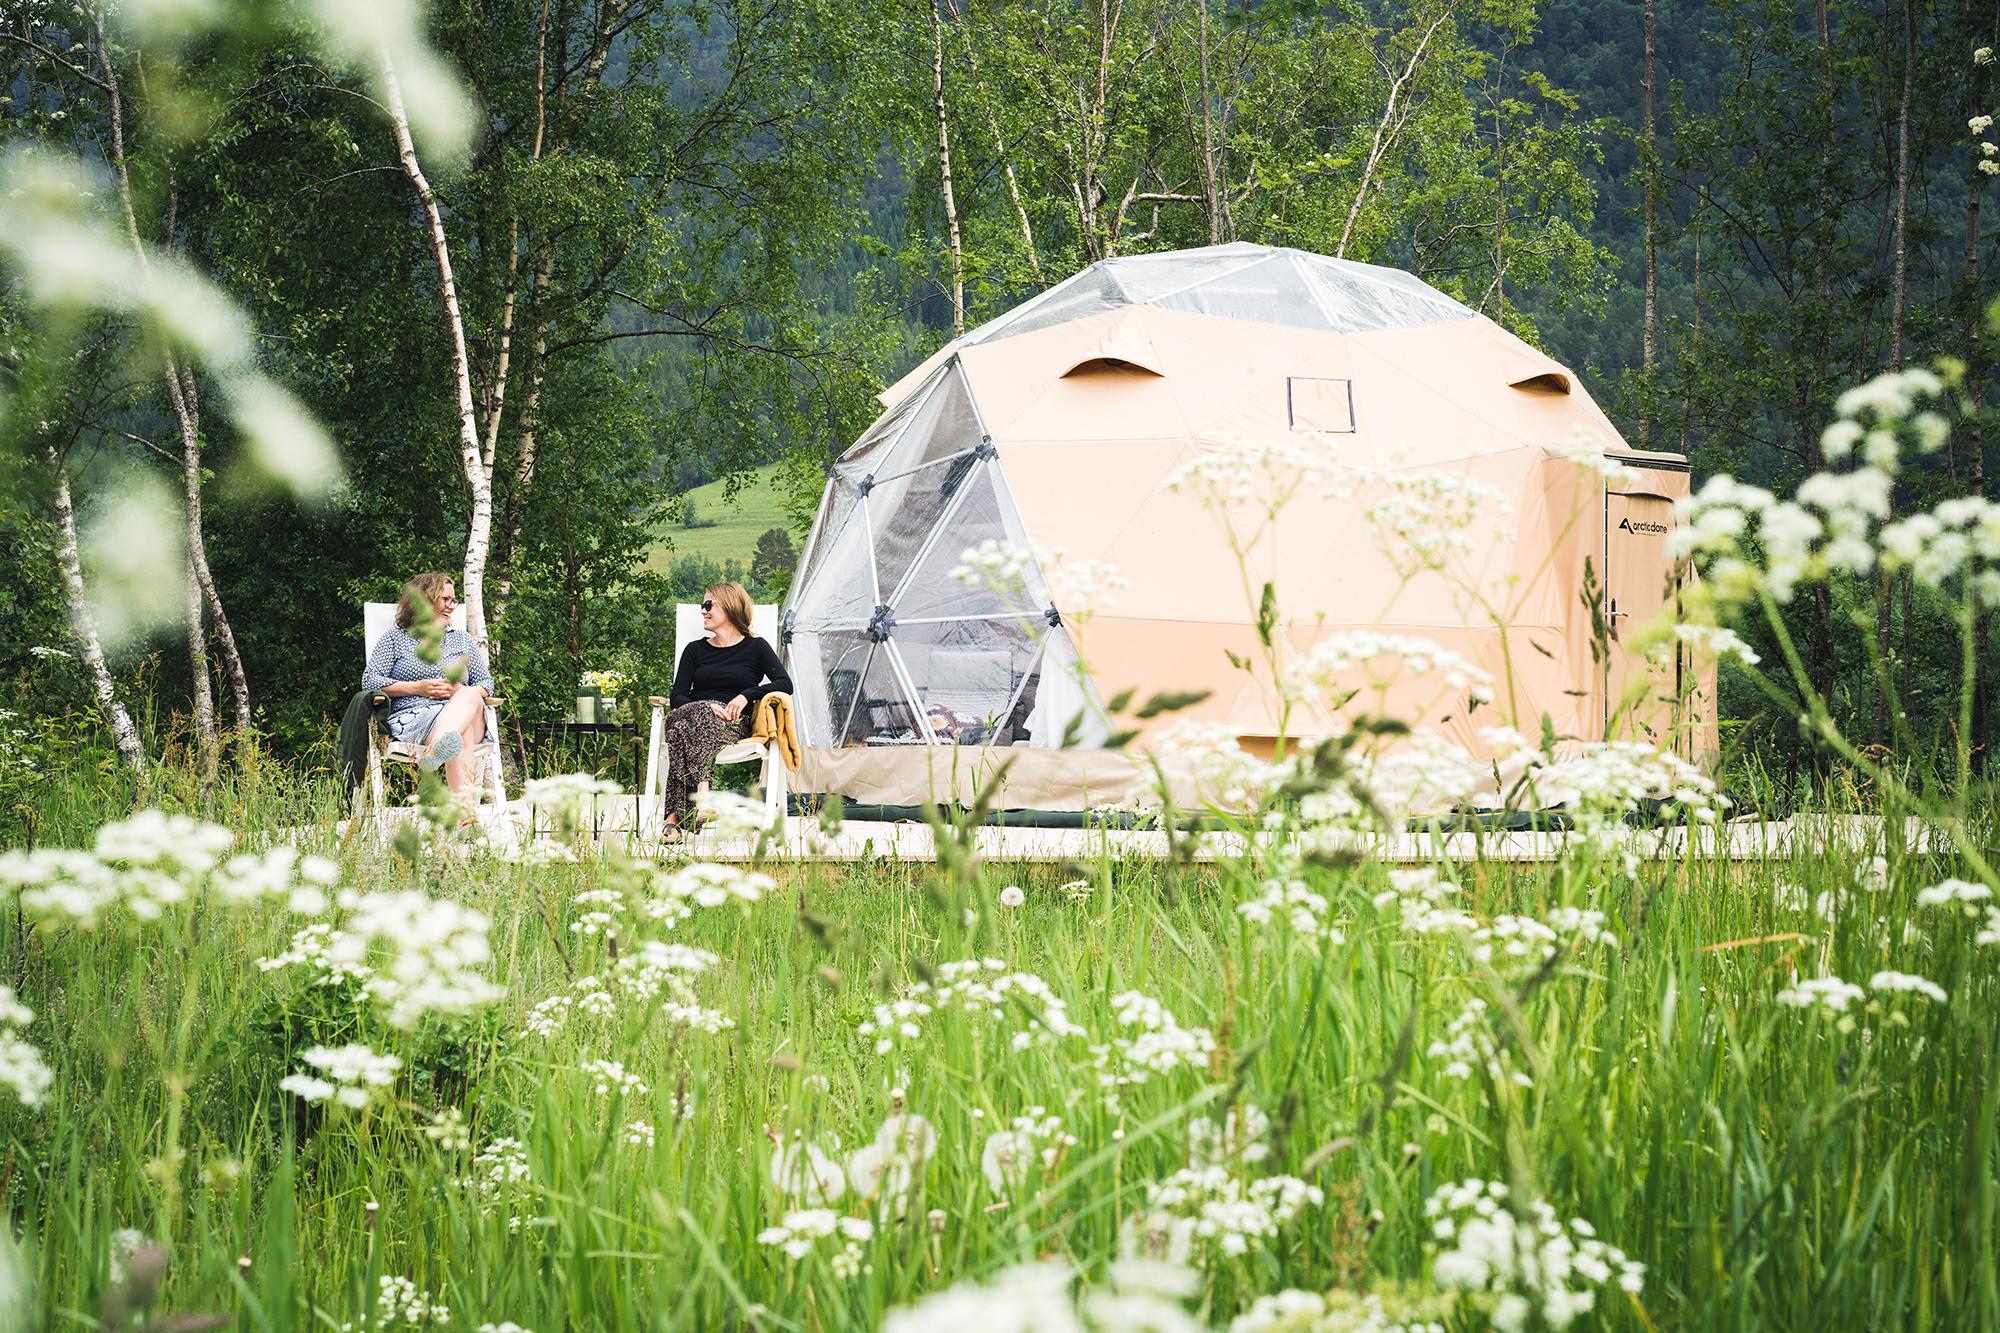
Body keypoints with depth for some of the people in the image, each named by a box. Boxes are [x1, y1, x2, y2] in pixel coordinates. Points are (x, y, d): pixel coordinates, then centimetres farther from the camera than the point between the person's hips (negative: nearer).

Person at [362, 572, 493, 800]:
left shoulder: (463, 641, 30)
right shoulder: (395, 639, 19)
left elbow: (486, 685, 23)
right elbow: (369, 681, 6)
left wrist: (460, 691, -2)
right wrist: (416, 688, -4)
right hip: (413, 717, -3)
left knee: (469, 697, -39)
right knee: (459, 738, -41)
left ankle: (438, 748, -68)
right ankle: (464, 797, -67)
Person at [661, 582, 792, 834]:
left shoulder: (755, 647, 15)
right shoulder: (696, 650, 23)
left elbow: (785, 684, 3)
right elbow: (677, 697, 10)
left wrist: (746, 695, -11)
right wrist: (709, 708, -11)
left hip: (733, 724, -3)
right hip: (696, 713, 3)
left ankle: (675, 816, -53)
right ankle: (702, 791, -54)